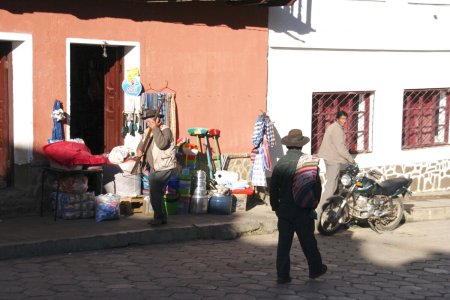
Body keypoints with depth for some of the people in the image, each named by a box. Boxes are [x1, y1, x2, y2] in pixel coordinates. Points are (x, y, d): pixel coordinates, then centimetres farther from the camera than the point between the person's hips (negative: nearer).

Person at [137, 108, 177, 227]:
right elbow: (140, 149, 11)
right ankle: (162, 217, 21)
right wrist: (145, 136, -8)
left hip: (164, 168, -9)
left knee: (155, 192, -17)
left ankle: (159, 218, -11)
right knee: (156, 193, 11)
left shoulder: (165, 130, -9)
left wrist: (155, 128, -22)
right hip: (153, 168, 9)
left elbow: (162, 144, -28)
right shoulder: (150, 132, 15)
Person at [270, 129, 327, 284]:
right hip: (302, 211, -2)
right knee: (308, 242, 13)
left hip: (284, 210, 2)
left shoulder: (280, 163, -3)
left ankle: (282, 275, 6)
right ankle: (315, 268, 28)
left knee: (283, 243, 6)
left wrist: (275, 206, 12)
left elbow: (273, 188, 0)